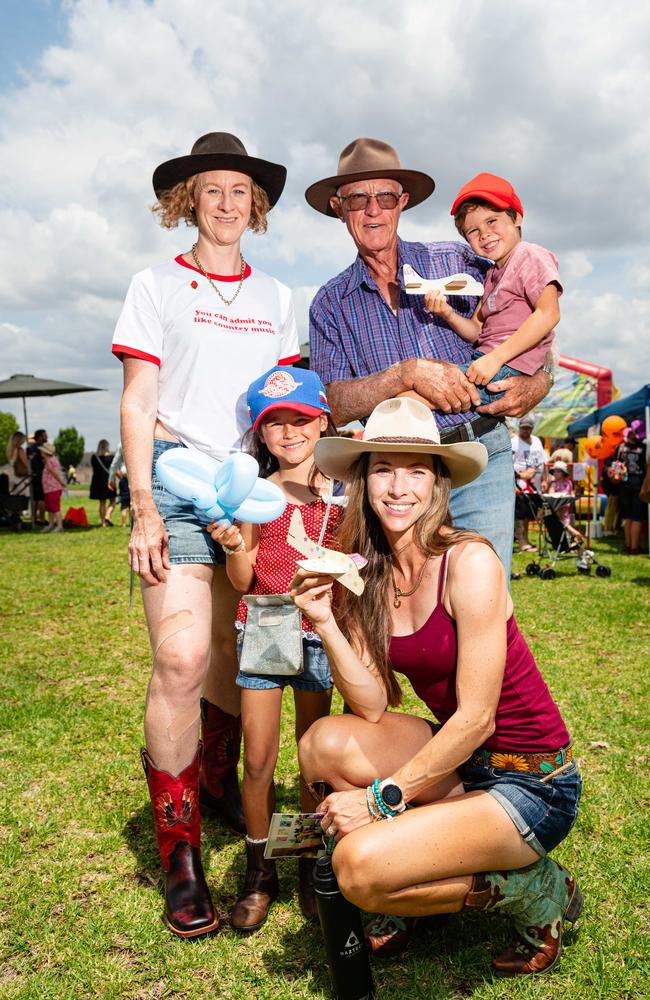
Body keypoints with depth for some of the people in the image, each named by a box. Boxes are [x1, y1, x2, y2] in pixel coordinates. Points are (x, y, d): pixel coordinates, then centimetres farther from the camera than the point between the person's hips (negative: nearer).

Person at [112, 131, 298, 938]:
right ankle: (178, 852, -2)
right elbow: (136, 403, -1)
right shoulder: (157, 286, 6)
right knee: (182, 657, -15)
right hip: (178, 472, -4)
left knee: (238, 646, 9)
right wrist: (144, 508, -11)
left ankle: (218, 787, 33)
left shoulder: (275, 297, 17)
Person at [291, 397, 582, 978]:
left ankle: (537, 892, 4)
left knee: (360, 866, -21)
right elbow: (373, 707, -4)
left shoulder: (468, 561, -21)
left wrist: (384, 797, -18)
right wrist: (326, 622, -17)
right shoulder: (366, 573, -1)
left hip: (531, 781, -6)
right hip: (456, 755, 6)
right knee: (324, 743, -14)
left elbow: (477, 716, -21)